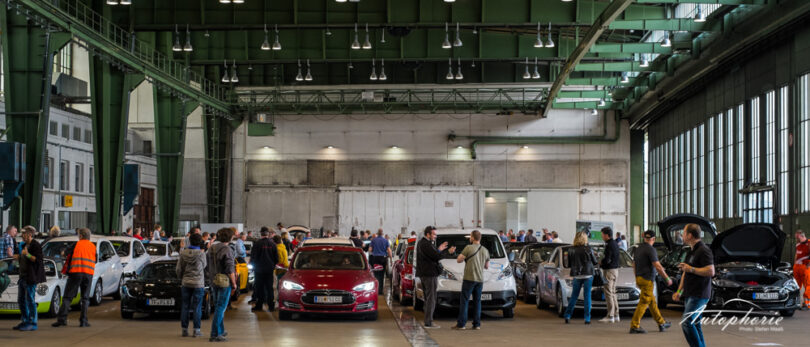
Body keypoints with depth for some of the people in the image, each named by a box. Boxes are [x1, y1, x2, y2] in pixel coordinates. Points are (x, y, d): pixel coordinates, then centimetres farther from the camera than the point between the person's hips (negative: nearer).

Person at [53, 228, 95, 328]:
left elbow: (69, 260, 11)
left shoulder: (76, 244, 5)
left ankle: (62, 318, -8)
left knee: (67, 297, 1)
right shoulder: (93, 247, 12)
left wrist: (67, 271, 24)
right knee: (85, 298, 9)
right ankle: (83, 321, 2)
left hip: (75, 272, -2)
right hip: (88, 274, 2)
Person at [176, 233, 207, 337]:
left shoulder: (183, 253, -3)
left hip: (186, 283, 3)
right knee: (197, 307, 3)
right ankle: (196, 330, 3)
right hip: (198, 284, -3)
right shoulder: (201, 254, -12)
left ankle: (184, 329, 11)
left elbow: (178, 269, 2)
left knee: (185, 307, 9)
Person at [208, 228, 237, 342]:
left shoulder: (211, 248, 8)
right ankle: (215, 334, -6)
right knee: (220, 308, -5)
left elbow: (209, 266, 16)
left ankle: (221, 331, 29)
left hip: (214, 281, 8)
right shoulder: (226, 249, -16)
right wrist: (234, 283, -10)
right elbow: (230, 269, -19)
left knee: (218, 307, 18)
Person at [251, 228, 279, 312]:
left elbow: (253, 257, -7)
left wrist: (253, 266, 9)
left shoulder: (257, 244, -11)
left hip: (259, 268, -3)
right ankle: (271, 306, 7)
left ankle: (259, 305, 6)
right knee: (269, 288, 7)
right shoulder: (273, 244, -1)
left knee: (259, 287, 5)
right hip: (270, 269, 3)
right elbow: (276, 258, 6)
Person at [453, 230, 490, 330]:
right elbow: (487, 266, 18)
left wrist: (464, 258, 11)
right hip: (480, 279, 5)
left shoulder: (469, 248, -9)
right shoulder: (485, 250, 9)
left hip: (469, 279, -5)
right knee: (477, 301, 9)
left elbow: (458, 260, -8)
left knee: (464, 301, -2)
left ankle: (461, 324, -4)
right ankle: (476, 324, 7)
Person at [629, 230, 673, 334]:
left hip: (639, 278, 9)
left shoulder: (638, 249, 11)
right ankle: (634, 326, -8)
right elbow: (657, 266, -19)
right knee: (643, 303, -6)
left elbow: (634, 265, 20)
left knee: (652, 301, 16)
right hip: (647, 280, -9)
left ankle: (661, 322, 25)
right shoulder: (650, 249, -15)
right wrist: (667, 278, -9)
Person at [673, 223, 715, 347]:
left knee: (686, 323, -18)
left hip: (699, 295, -10)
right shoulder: (691, 252, 19)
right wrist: (679, 291, 22)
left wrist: (691, 269, -18)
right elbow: (686, 274, 28)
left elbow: (711, 271, -22)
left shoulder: (703, 251, -13)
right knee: (694, 325, 11)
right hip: (690, 295, 10)